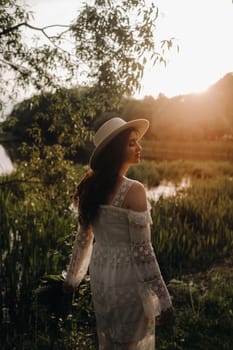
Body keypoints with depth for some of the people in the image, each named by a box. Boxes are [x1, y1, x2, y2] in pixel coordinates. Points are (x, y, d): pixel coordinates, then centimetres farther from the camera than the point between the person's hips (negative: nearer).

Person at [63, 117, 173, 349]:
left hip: (100, 275, 6)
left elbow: (83, 238, 6)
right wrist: (163, 297, -13)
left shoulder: (91, 186, -1)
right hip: (129, 278, -6)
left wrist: (72, 277, 19)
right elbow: (141, 250, -21)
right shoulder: (133, 190, -22)